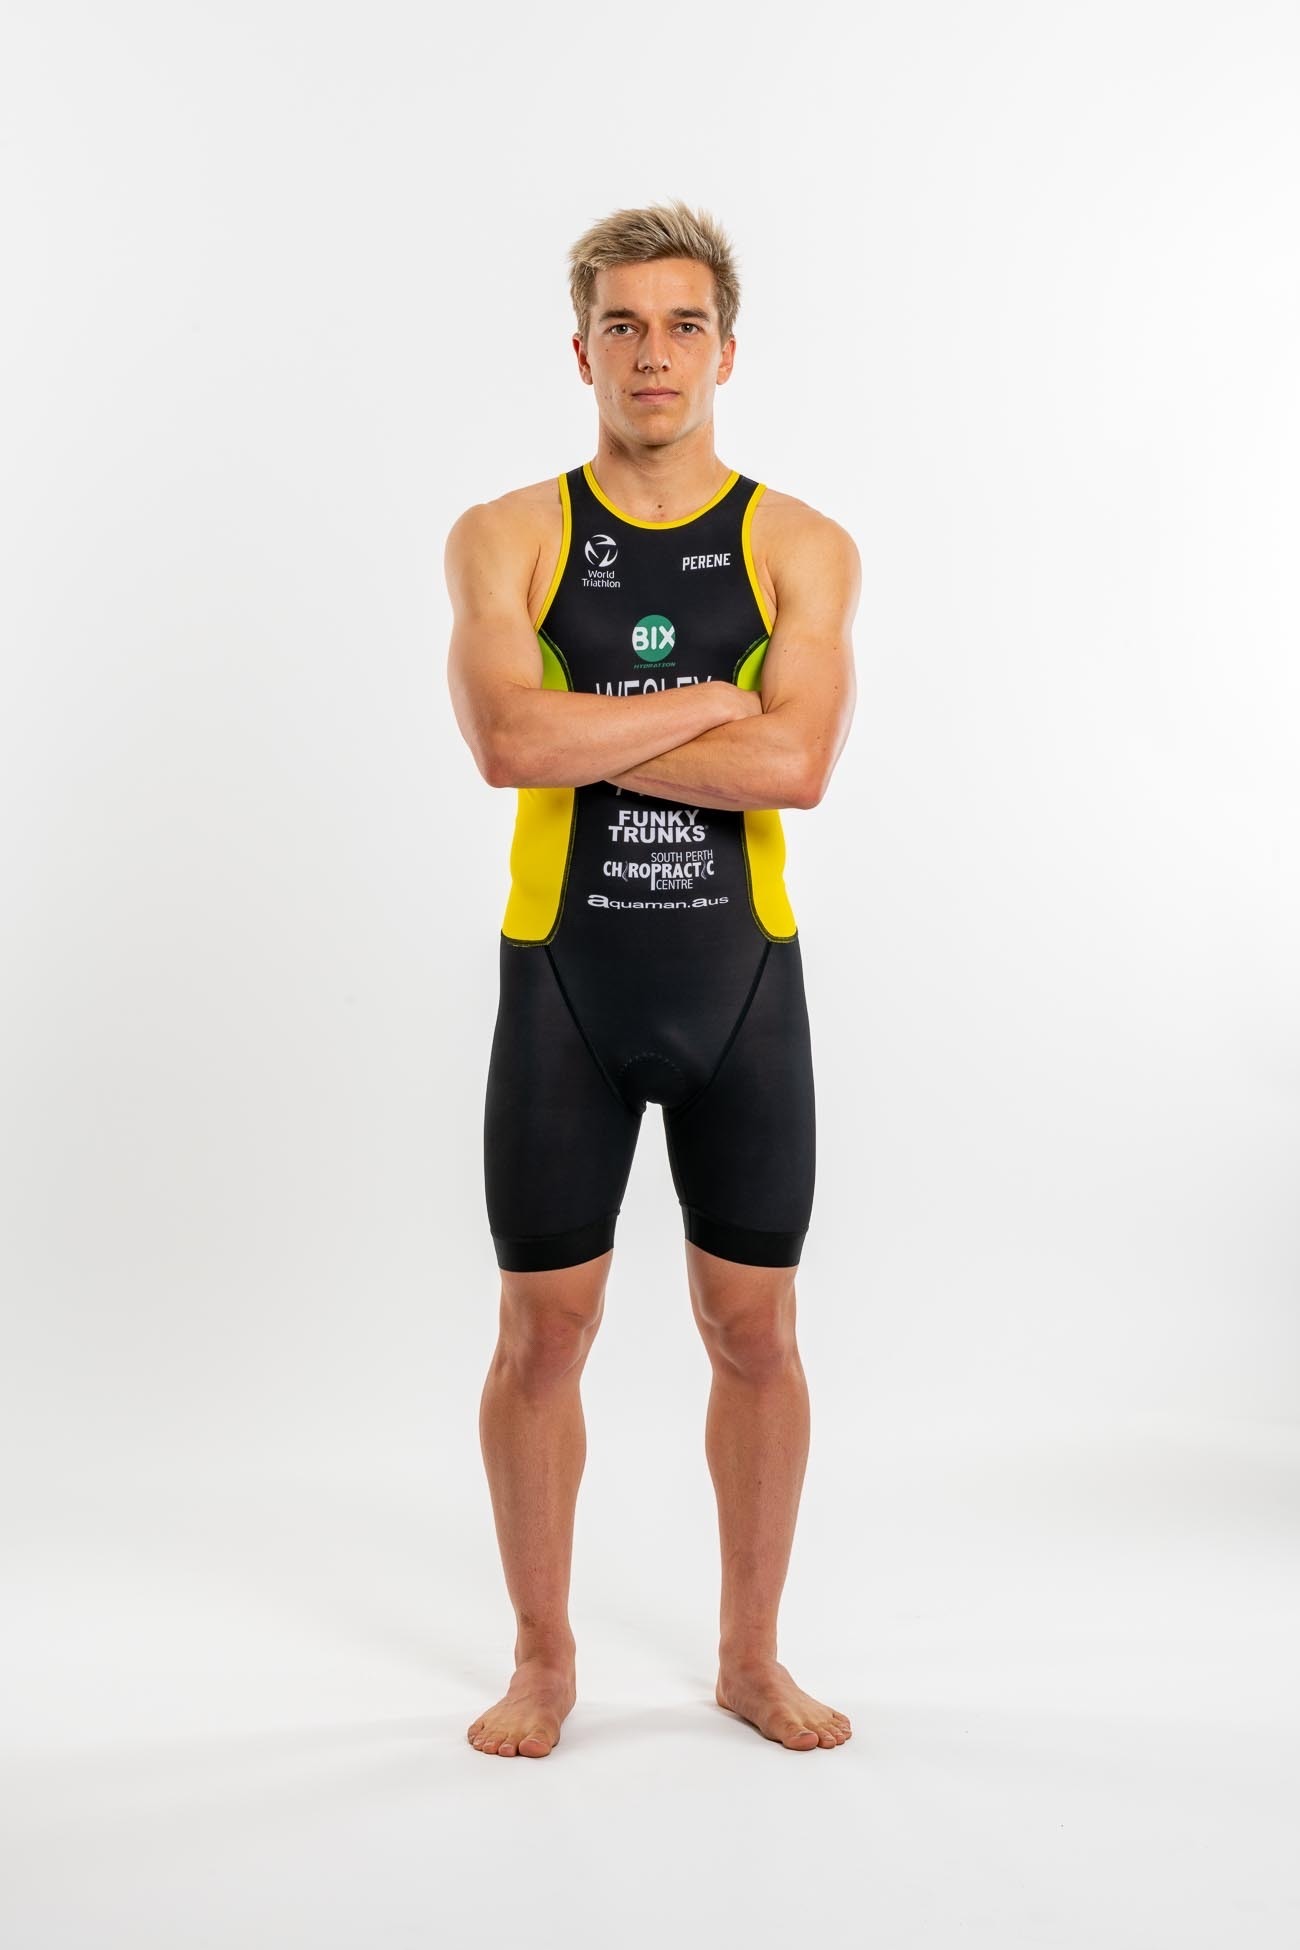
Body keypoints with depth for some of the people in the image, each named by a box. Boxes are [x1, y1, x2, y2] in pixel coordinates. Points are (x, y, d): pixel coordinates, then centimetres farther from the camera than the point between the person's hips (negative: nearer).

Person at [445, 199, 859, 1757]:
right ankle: (543, 1660, 25)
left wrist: (583, 730, -15)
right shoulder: (507, 538, -1)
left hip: (742, 981, 1)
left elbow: (796, 765, -16)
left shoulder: (802, 550, 1)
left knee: (754, 1330, 8)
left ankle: (750, 1657, 27)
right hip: (563, 982, -1)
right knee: (543, 1329, 6)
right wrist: (711, 701, -14)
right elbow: (506, 740, -19)